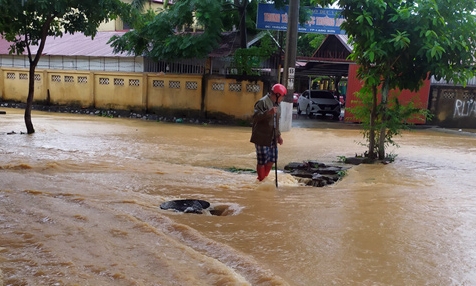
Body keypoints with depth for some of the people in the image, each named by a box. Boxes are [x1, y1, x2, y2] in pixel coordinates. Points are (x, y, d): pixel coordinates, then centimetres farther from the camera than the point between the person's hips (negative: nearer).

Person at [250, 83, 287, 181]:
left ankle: (265, 178, 31)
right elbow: (255, 117, -24)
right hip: (261, 138, -9)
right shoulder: (262, 102, -15)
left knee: (272, 158, 14)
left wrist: (278, 135, 17)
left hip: (272, 138, 9)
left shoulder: (276, 104, 14)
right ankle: (261, 181, 11)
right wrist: (268, 113, -35)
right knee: (262, 161, -3)